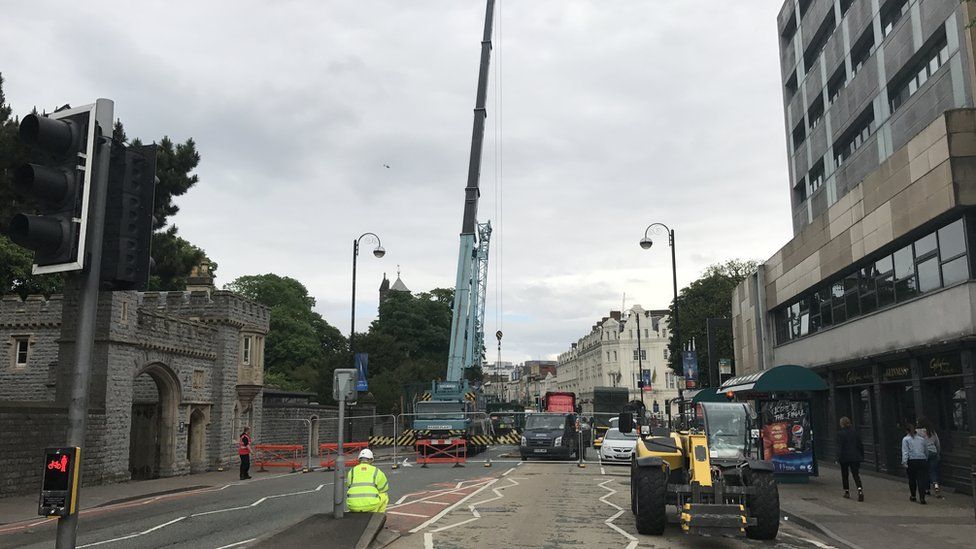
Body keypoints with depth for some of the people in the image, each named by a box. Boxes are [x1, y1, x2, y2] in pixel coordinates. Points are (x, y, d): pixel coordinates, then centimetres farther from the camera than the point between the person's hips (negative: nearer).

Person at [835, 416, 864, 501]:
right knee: (856, 474, 0)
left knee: (844, 475, 12)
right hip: (855, 457, 3)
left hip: (845, 457, -3)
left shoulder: (840, 433, -11)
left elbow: (839, 447, -14)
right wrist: (861, 456, 17)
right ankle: (860, 489, -21)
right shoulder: (855, 432, 5)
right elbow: (860, 445, 9)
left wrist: (838, 458, -12)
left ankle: (847, 492, 17)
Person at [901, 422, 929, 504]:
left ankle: (913, 496, 24)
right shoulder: (922, 438, 12)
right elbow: (926, 451, 18)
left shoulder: (905, 439, 0)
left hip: (912, 461, -2)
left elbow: (905, 452, -9)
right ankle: (922, 498, -11)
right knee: (922, 480, -1)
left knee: (912, 479, 12)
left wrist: (904, 462, -12)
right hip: (922, 461, 2)